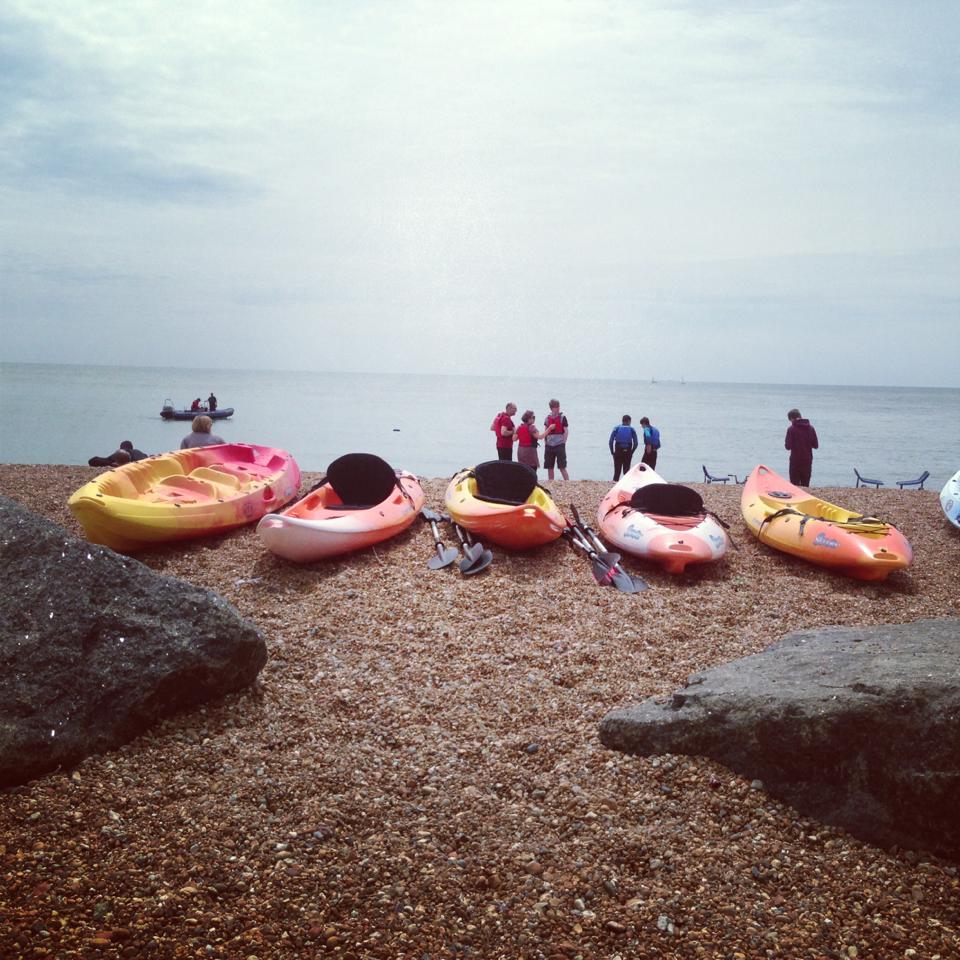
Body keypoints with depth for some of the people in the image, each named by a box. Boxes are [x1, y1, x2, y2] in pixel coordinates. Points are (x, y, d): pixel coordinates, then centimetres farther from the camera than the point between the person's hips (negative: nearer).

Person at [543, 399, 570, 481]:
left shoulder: (562, 417, -3)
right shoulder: (547, 418, 8)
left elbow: (566, 432, -4)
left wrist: (563, 443, -9)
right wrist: (545, 443, 7)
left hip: (560, 446, -4)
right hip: (549, 446, 4)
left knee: (562, 467, -6)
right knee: (549, 468, 8)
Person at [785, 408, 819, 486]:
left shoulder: (791, 429, -10)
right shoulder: (811, 428, 3)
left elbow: (788, 446, -12)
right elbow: (816, 445, 5)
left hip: (795, 461, -4)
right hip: (808, 460, 4)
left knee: (795, 485, -2)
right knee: (806, 485, 11)